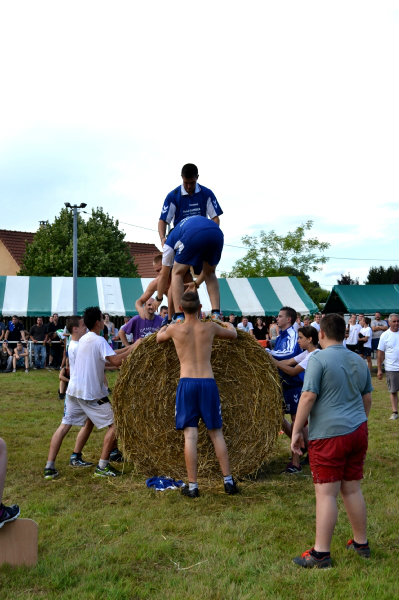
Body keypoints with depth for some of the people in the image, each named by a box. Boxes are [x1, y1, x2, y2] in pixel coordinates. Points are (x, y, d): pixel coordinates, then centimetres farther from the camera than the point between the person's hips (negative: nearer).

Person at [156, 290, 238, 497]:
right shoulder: (210, 328, 4)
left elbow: (158, 338, 23)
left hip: (187, 383, -1)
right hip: (208, 382, 2)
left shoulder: (175, 329, 0)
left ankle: (192, 486, 1)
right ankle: (228, 481, 14)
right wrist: (229, 324, 45)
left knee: (190, 435, -1)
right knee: (216, 434, 10)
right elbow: (233, 335, 23)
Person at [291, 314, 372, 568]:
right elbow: (367, 399, 18)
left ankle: (321, 554, 2)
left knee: (326, 493, -3)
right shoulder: (359, 361, 10)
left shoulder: (318, 359, -12)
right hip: (358, 432, 7)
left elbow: (308, 397, -17)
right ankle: (361, 544, 27)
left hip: (329, 435, -7)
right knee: (353, 489, 17)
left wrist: (296, 431, -10)